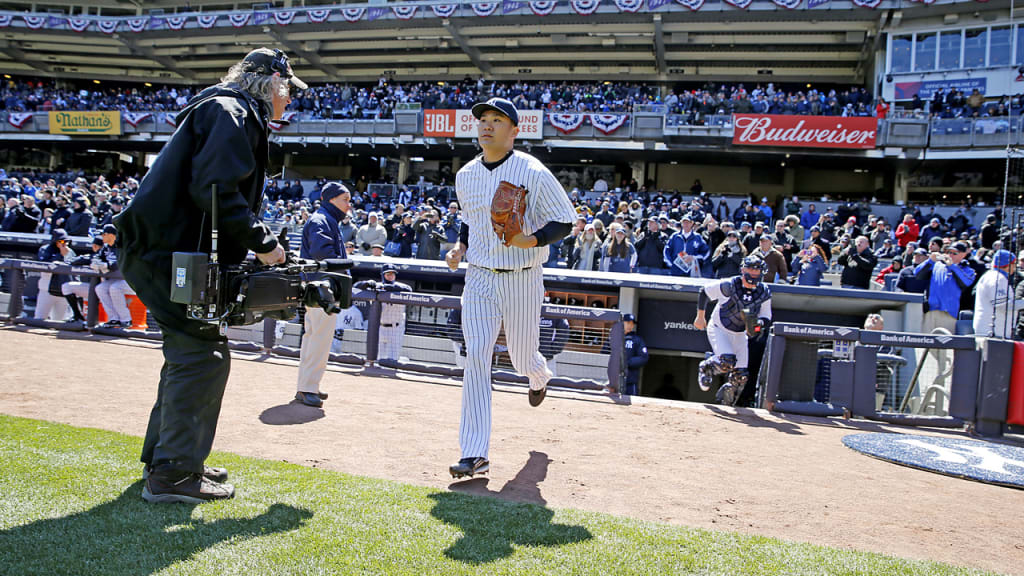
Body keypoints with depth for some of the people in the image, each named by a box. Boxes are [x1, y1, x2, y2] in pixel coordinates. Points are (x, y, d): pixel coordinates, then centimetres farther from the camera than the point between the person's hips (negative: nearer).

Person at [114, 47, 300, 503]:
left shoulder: (230, 114, 23)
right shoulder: (231, 113, -11)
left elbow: (220, 191, 23)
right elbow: (214, 190, -24)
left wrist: (255, 245, 14)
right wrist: (262, 242, -17)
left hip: (169, 253, 11)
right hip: (170, 255, -11)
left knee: (190, 354, 17)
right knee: (204, 357, -8)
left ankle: (163, 458, 27)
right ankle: (172, 474, -1)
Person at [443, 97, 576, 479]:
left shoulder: (533, 173, -10)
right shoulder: (465, 176, 6)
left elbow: (564, 221, -6)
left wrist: (532, 240, -24)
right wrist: (460, 247, 6)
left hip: (523, 280, -3)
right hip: (478, 278, 3)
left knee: (522, 358, 10)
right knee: (476, 358, -8)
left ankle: (540, 376, 53)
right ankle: (475, 455, -6)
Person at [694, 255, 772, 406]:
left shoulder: (764, 293, -9)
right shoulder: (729, 286, -21)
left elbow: (766, 316, 3)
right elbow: (704, 292, -7)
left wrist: (759, 323, -21)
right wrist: (700, 317, -3)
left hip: (739, 335, 4)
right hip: (718, 329, -4)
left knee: (741, 376, -2)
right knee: (727, 361, -28)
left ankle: (724, 403, 24)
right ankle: (706, 368, 6)